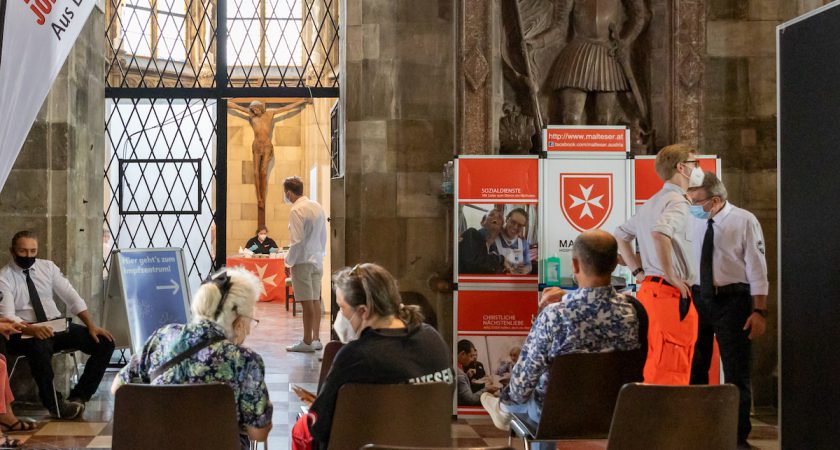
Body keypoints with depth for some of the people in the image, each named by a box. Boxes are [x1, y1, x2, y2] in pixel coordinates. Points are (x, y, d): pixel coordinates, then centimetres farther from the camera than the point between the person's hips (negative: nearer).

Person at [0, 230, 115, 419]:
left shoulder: (47, 267, 9)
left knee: (105, 342, -13)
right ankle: (55, 404, -22)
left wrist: (92, 325, -7)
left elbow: (71, 297, 5)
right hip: (25, 332, -5)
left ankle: (78, 396, -7)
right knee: (40, 346, -41)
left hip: (57, 326, 5)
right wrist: (32, 329, -35)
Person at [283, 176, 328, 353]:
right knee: (315, 300, 11)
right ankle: (316, 339, 17)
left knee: (307, 302, -3)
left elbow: (298, 240, -18)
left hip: (303, 260, -8)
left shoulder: (297, 210, -15)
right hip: (317, 259, 8)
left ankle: (307, 342, 3)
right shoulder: (317, 207, 9)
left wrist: (289, 260, -9)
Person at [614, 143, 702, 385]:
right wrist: (671, 275, -22)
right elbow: (660, 233, -31)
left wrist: (639, 271, 20)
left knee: (652, 369, 14)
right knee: (671, 374, -7)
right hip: (671, 293, -9)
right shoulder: (677, 201, -11)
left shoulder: (652, 202, 18)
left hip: (648, 288, 9)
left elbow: (620, 235, 27)